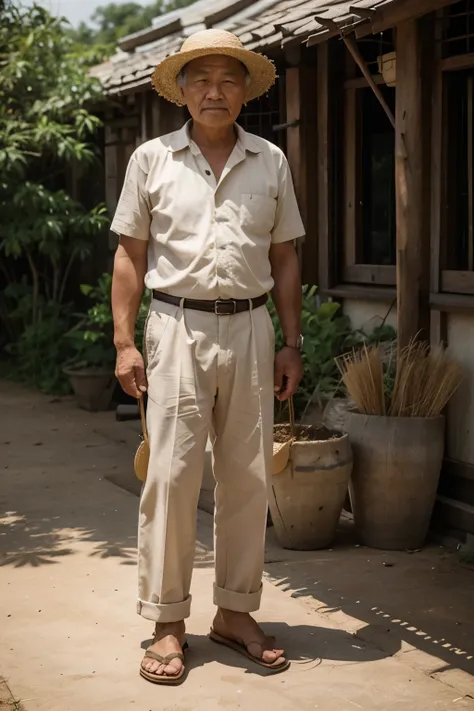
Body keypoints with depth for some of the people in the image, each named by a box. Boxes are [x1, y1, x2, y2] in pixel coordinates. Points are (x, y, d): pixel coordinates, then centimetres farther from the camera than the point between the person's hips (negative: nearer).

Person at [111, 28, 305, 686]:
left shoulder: (271, 163, 9)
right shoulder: (152, 159, 4)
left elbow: (285, 260, 13)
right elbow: (130, 256, 4)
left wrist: (291, 345, 8)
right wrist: (125, 342, -3)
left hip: (249, 328, 2)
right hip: (178, 327, -2)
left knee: (248, 476, 6)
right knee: (171, 475, -4)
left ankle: (236, 611, 20)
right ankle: (167, 623, 6)